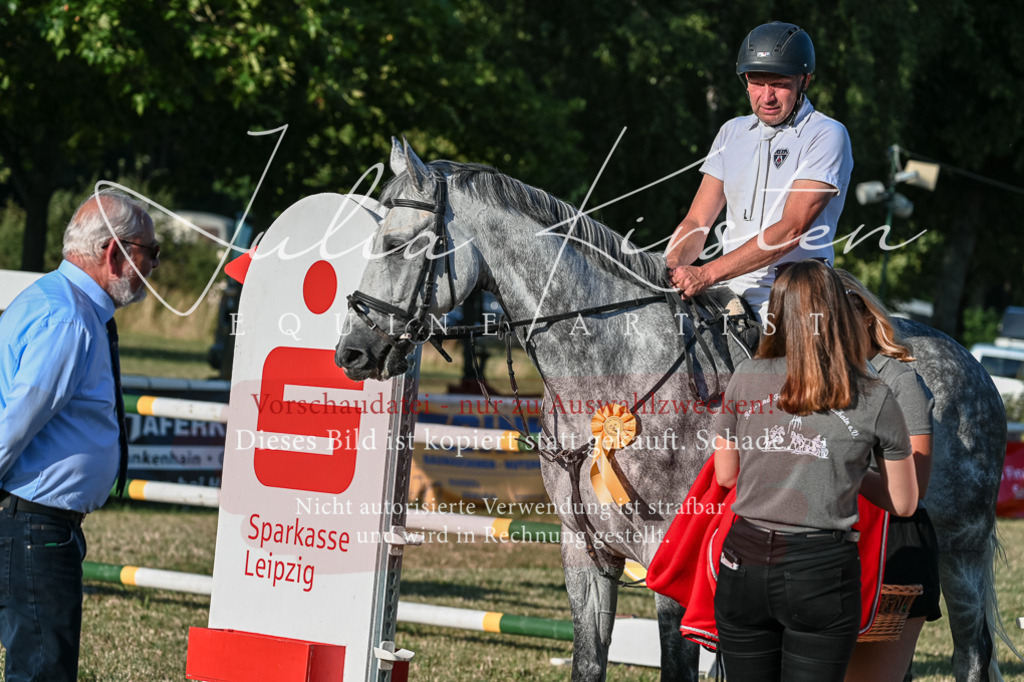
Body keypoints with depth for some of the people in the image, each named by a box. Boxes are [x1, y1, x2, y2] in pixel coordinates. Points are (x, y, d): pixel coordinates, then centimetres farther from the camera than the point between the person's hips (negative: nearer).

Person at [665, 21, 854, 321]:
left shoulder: (826, 136, -4)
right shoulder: (732, 133, 17)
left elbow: (790, 231, -15)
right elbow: (696, 222, 14)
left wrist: (706, 274, -21)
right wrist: (672, 267, -10)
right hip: (730, 292, 5)